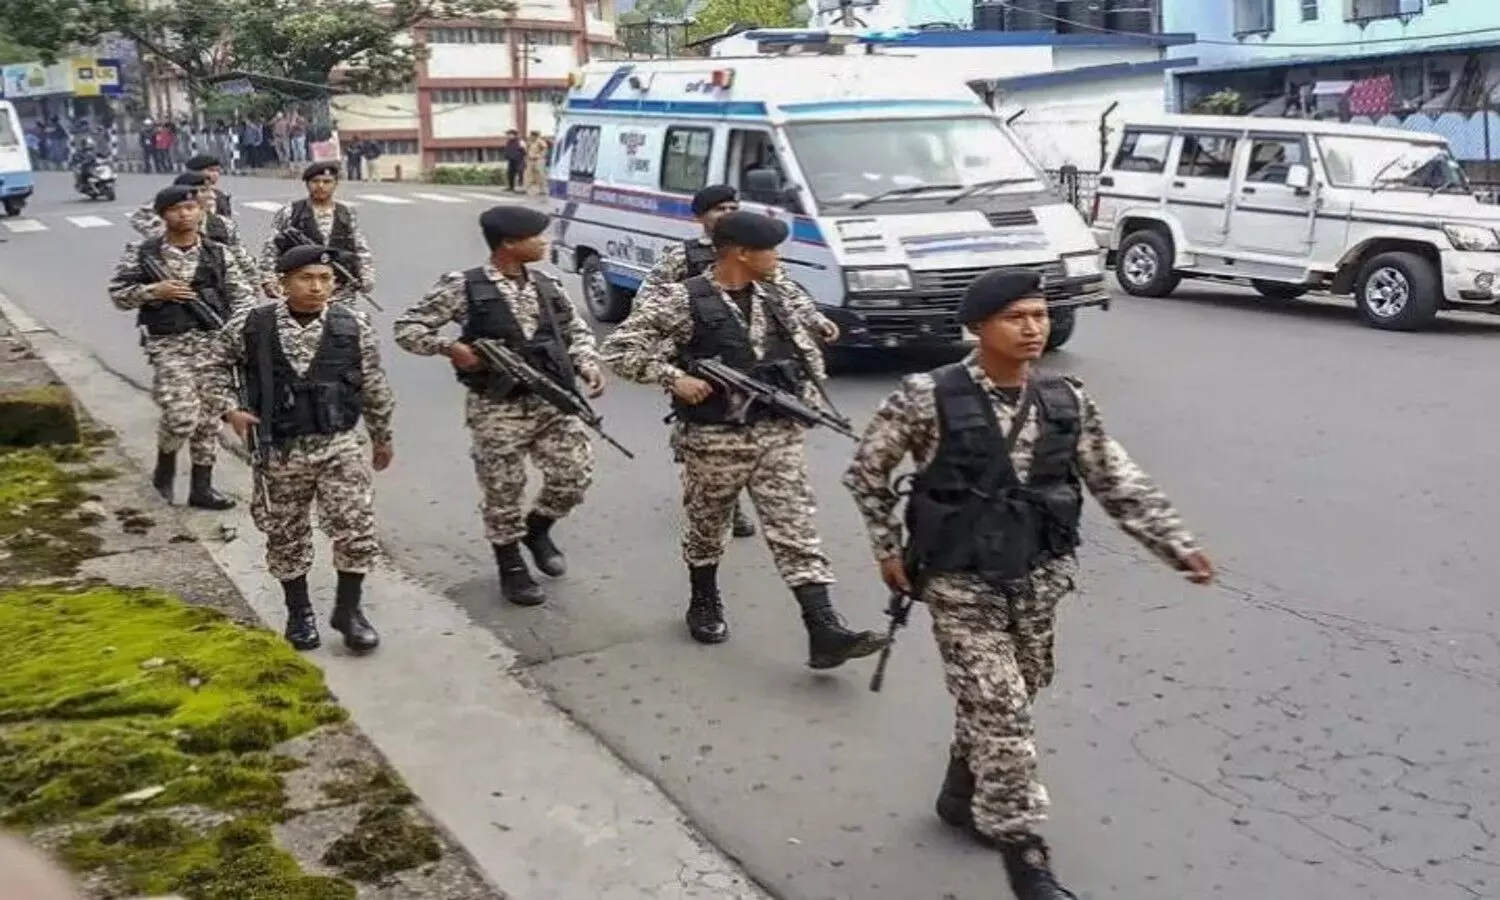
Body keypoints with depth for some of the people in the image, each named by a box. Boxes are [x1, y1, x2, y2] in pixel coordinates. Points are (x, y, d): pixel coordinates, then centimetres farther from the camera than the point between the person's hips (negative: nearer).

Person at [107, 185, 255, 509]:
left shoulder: (217, 253, 5)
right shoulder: (142, 253, 0)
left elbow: (240, 295, 7)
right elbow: (117, 294, 4)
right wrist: (154, 291, -12)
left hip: (211, 341, 3)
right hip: (168, 344, -3)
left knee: (209, 416, 5)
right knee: (182, 414, -14)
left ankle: (201, 487, 17)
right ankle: (165, 467, 17)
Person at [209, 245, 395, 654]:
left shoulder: (354, 327, -5)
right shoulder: (250, 326, -6)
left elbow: (374, 386, 6)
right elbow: (218, 363, 12)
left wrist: (382, 437, 14)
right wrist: (231, 408, -1)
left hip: (340, 445, 0)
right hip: (280, 450, 1)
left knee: (357, 530, -7)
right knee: (287, 536, 11)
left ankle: (349, 609, 14)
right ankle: (299, 613, 31)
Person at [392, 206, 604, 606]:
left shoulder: (547, 286, 8)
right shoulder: (464, 287, -8)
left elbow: (577, 330, 19)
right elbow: (406, 328, -4)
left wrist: (589, 367, 0)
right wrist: (450, 348, -20)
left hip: (551, 400, 5)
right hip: (497, 408, -4)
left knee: (576, 473, -1)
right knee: (503, 492, 4)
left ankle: (537, 529, 28)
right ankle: (512, 570, 26)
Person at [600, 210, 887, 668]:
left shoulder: (772, 300, 9)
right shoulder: (681, 301, -11)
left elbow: (807, 351, 24)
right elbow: (619, 348, -12)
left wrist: (806, 392, 8)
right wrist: (673, 377, -20)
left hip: (777, 434, 4)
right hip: (714, 439, -4)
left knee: (796, 529, -3)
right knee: (707, 528, 13)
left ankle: (825, 633, -6)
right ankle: (704, 603, 40)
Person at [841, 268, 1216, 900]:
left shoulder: (1066, 401, -2)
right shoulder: (929, 398, -15)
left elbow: (1118, 483, 5)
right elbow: (866, 470, -3)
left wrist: (1177, 546, -1)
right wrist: (889, 549, -2)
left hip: (1038, 580, 5)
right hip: (962, 584, -5)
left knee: (1002, 703, 19)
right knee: (1001, 713, -6)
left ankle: (962, 795, 44)